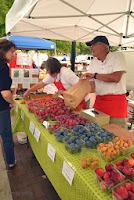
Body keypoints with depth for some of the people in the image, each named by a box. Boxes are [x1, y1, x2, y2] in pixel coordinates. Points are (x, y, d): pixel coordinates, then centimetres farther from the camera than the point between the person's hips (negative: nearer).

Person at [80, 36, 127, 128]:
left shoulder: (118, 56, -3)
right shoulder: (93, 62, 11)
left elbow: (116, 78, -19)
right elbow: (92, 84, 8)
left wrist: (94, 75, -14)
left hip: (116, 101, -4)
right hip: (99, 101, 5)